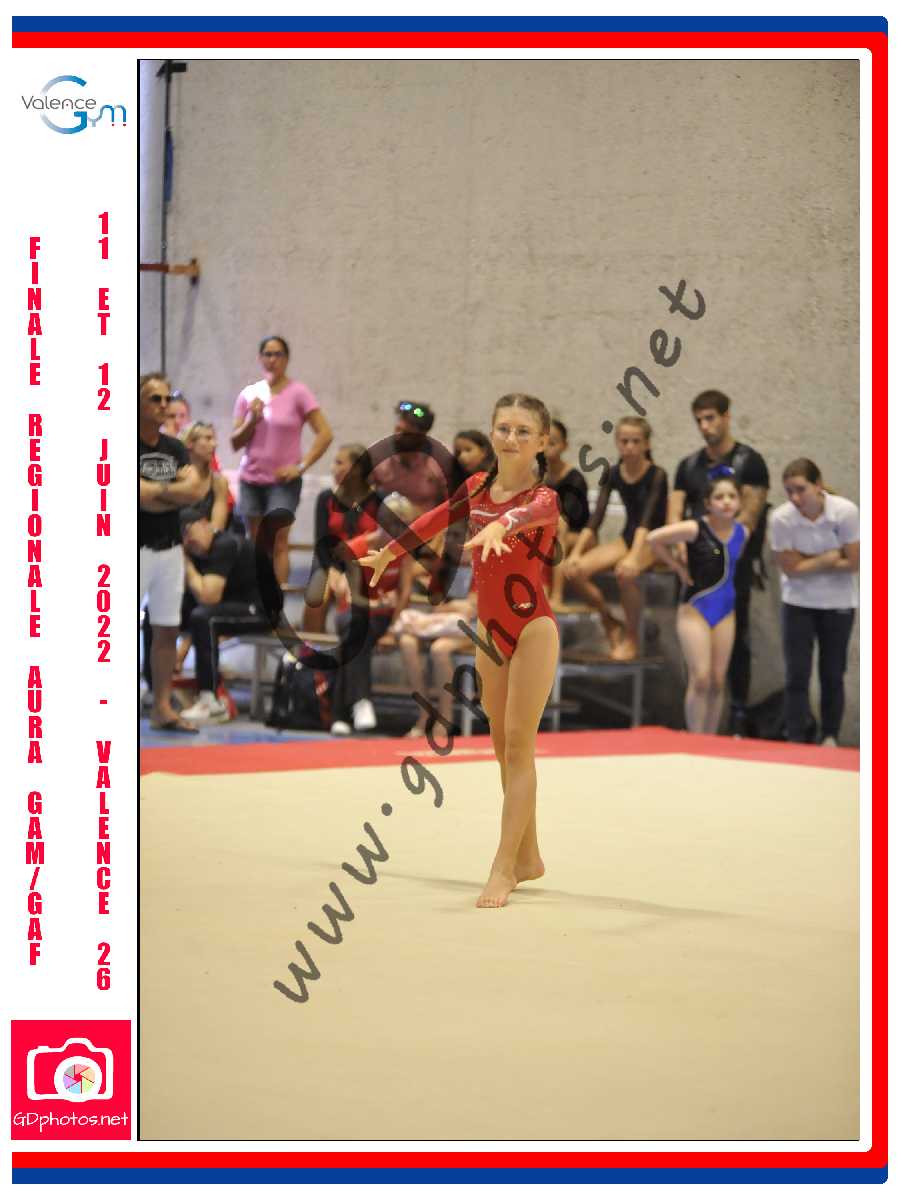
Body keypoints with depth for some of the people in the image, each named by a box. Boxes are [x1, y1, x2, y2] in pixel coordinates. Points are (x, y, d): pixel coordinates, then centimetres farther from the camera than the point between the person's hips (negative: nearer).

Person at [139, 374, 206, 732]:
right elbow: (142, 498, -19)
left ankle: (162, 707, 16)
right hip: (137, 549, -7)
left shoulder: (175, 448, 11)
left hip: (170, 549, 7)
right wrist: (177, 492, -5)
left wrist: (158, 491, -13)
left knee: (167, 630, 9)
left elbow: (195, 490, -1)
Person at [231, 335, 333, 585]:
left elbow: (325, 434, -7)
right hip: (250, 480, 4)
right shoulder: (249, 395, 7)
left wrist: (301, 466, -12)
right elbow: (235, 443, 8)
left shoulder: (298, 393, -4)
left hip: (283, 480, -4)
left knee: (277, 544, -13)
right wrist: (252, 419, -9)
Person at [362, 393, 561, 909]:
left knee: (518, 747, -9)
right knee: (504, 747, 12)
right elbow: (438, 518, 21)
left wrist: (501, 524, -63)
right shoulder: (478, 486, 3)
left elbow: (533, 511, -41)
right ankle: (528, 858, 23)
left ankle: (504, 867, -10)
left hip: (532, 631, -7)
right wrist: (390, 552, 34)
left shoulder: (544, 497, -16)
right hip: (491, 631, 7)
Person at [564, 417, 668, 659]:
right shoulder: (613, 475, 1)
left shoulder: (656, 475, -14)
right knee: (576, 570, -19)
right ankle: (610, 625, 1)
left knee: (625, 573, -38)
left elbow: (647, 518, -27)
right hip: (628, 537, 6)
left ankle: (631, 639, -17)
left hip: (654, 541, -5)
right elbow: (595, 518, -4)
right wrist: (576, 552, -19)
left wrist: (633, 557, -41)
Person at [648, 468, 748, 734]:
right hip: (695, 610, -5)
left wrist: (725, 576, 8)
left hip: (725, 611, 5)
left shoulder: (742, 532, 2)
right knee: (700, 679, -11)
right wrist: (679, 567, -9)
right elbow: (653, 539, -14)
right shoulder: (695, 529, -15)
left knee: (718, 681, 5)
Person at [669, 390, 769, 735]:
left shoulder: (749, 462, -2)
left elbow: (749, 517, -9)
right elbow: (675, 509, 4)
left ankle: (738, 719, 3)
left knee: (735, 642, -2)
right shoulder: (689, 466, 13)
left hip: (734, 567, -5)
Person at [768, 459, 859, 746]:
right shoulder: (780, 518, -21)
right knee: (797, 674, -3)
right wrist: (828, 558, -16)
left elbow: (852, 563, -16)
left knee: (832, 674, 8)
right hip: (798, 603, 0)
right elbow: (791, 568, -15)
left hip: (838, 603, 0)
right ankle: (796, 741, 2)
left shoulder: (845, 511, -21)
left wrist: (809, 562, -16)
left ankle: (830, 739, 22)